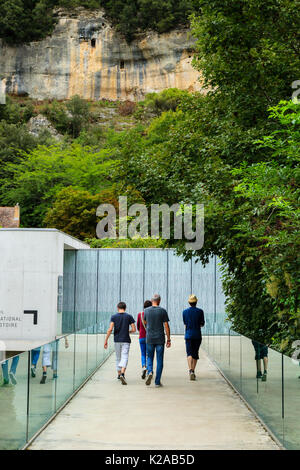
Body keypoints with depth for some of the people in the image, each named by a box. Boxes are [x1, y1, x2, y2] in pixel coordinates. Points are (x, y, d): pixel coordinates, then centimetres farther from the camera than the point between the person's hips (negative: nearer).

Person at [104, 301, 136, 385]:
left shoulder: (114, 317, -1)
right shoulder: (129, 316, 0)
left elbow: (110, 329, -10)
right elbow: (134, 329, -2)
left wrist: (106, 340, -6)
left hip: (117, 340, 2)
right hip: (126, 340, -2)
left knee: (118, 358, 17)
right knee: (124, 358, -7)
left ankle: (119, 374, 28)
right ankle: (122, 374, -29)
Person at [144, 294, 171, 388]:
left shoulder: (146, 310, 0)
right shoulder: (163, 311, -5)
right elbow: (166, 326, -6)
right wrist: (168, 339, -1)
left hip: (149, 338, 1)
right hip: (160, 339, -1)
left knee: (149, 357, 15)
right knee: (159, 360, 6)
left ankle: (149, 372, -13)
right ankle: (157, 382, 5)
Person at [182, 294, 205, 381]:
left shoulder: (185, 312, 0)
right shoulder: (200, 311, -4)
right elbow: (202, 324, 3)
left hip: (188, 335, 0)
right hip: (197, 335, 0)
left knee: (189, 354, -3)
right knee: (195, 354, 13)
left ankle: (190, 370, -23)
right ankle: (193, 370, 18)